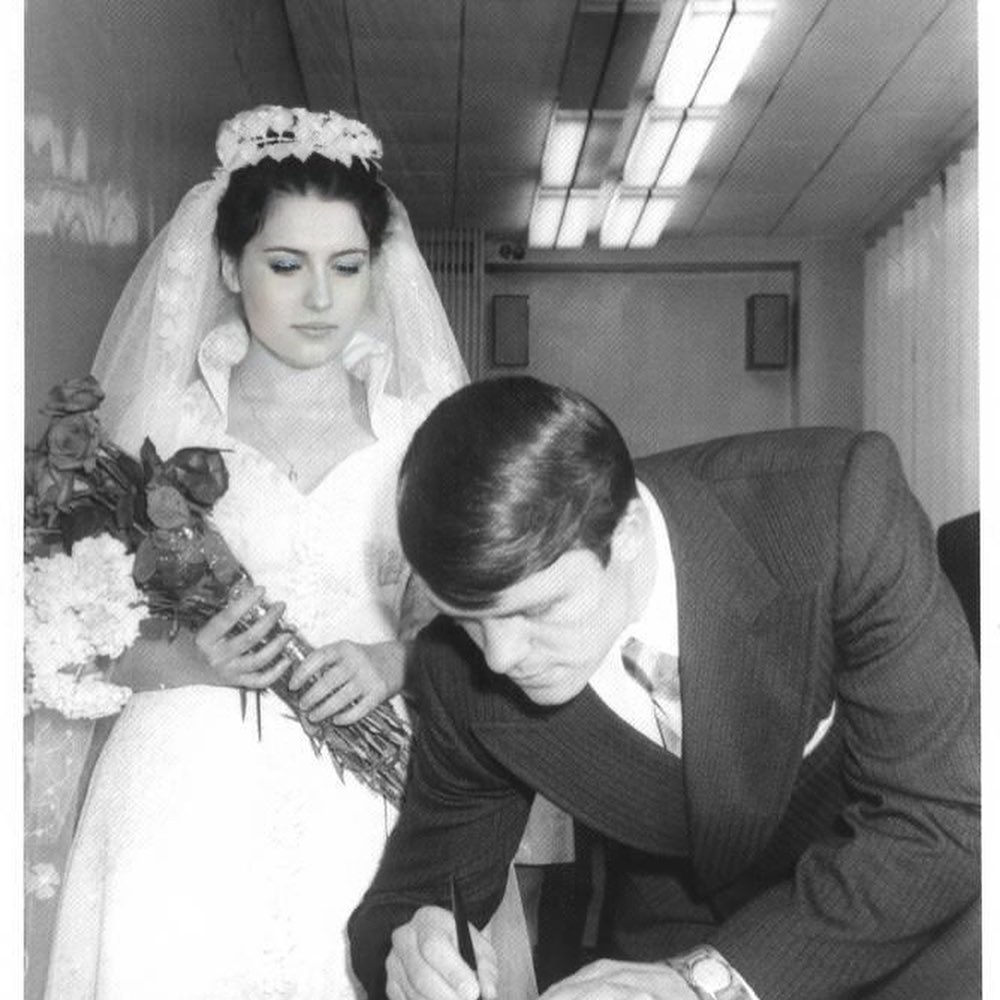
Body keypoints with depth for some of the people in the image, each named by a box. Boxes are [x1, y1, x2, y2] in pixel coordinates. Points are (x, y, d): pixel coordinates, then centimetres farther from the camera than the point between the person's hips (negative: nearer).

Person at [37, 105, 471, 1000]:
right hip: (190, 795, 0)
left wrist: (396, 661, -14)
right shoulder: (160, 422, 2)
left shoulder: (418, 426, 5)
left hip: (360, 799, 1)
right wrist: (193, 660, -17)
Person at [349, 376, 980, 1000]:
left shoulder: (842, 508, -25)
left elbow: (941, 824, -24)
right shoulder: (462, 669, -16)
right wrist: (407, 946, -26)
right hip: (673, 944, 1)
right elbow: (419, 888, -4)